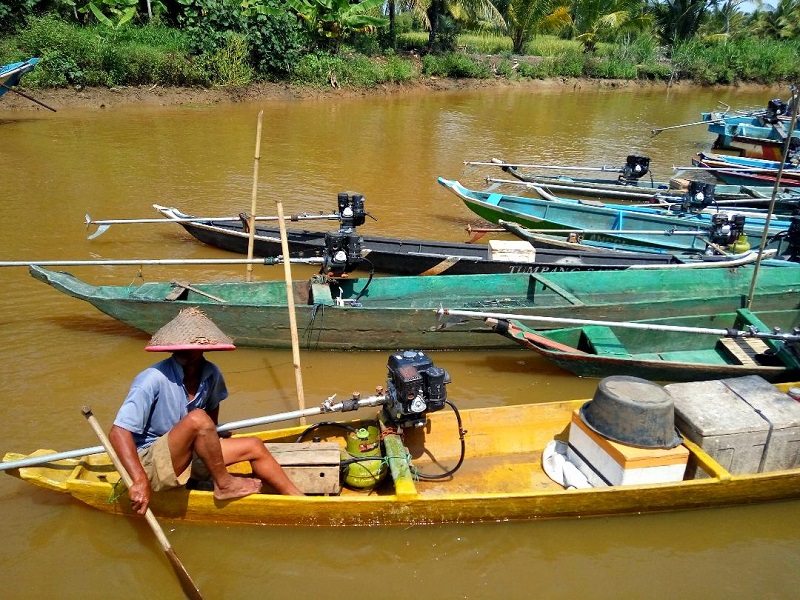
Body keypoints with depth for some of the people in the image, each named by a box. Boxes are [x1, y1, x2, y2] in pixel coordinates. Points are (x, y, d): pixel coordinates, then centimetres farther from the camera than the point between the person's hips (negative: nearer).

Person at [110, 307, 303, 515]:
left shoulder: (210, 374, -4)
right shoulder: (154, 379, -25)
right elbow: (118, 432, -30)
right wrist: (140, 481, -39)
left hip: (188, 456, 8)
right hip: (149, 464, -7)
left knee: (254, 446, 1)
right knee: (197, 418, -32)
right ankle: (223, 484, -12)